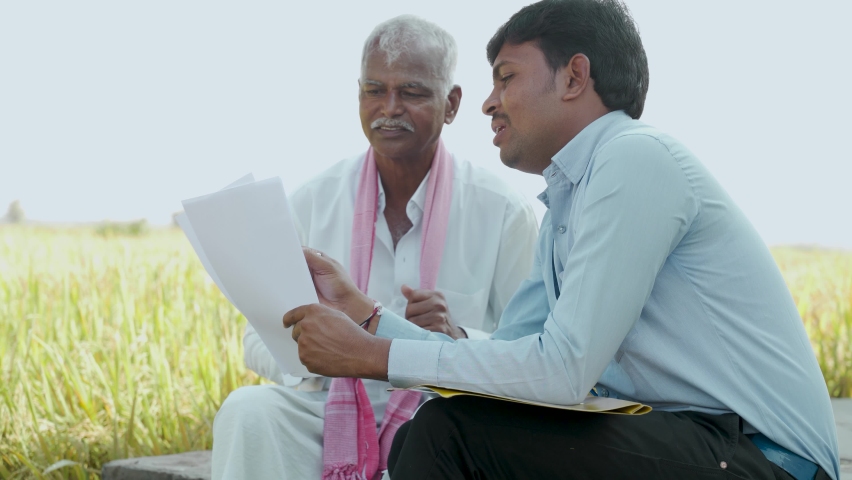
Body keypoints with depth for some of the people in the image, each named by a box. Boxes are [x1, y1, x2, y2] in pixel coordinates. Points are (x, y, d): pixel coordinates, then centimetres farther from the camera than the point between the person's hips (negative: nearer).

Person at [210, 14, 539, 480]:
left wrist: (458, 338, -22)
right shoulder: (312, 202, 5)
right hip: (330, 404, 2)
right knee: (249, 409, -28)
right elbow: (260, 344, 4)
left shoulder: (502, 212, -2)